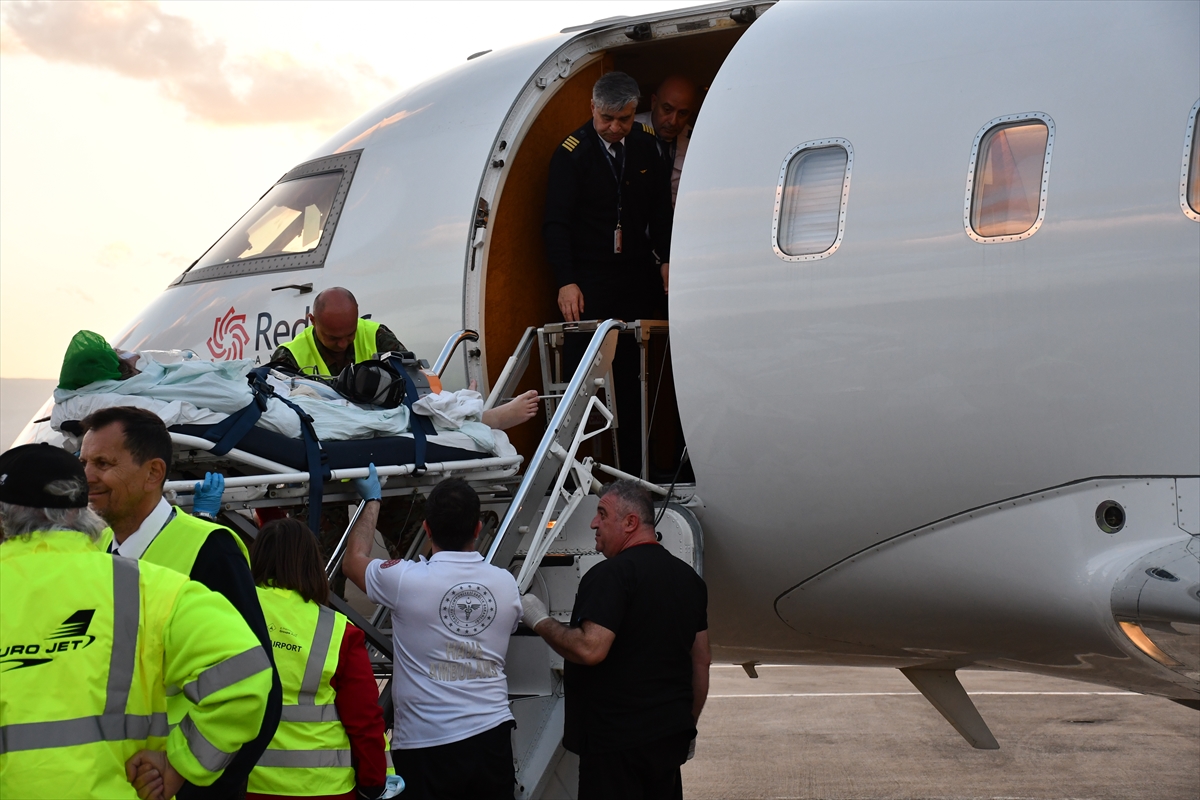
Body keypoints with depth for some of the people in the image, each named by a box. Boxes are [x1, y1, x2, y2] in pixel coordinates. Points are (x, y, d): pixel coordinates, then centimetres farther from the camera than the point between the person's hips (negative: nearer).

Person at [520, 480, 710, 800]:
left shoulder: (611, 574, -15)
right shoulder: (688, 578, 13)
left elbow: (590, 650, -24)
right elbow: (701, 662, 17)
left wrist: (541, 622, -9)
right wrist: (688, 725, 25)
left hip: (617, 741, -8)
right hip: (671, 737, 9)